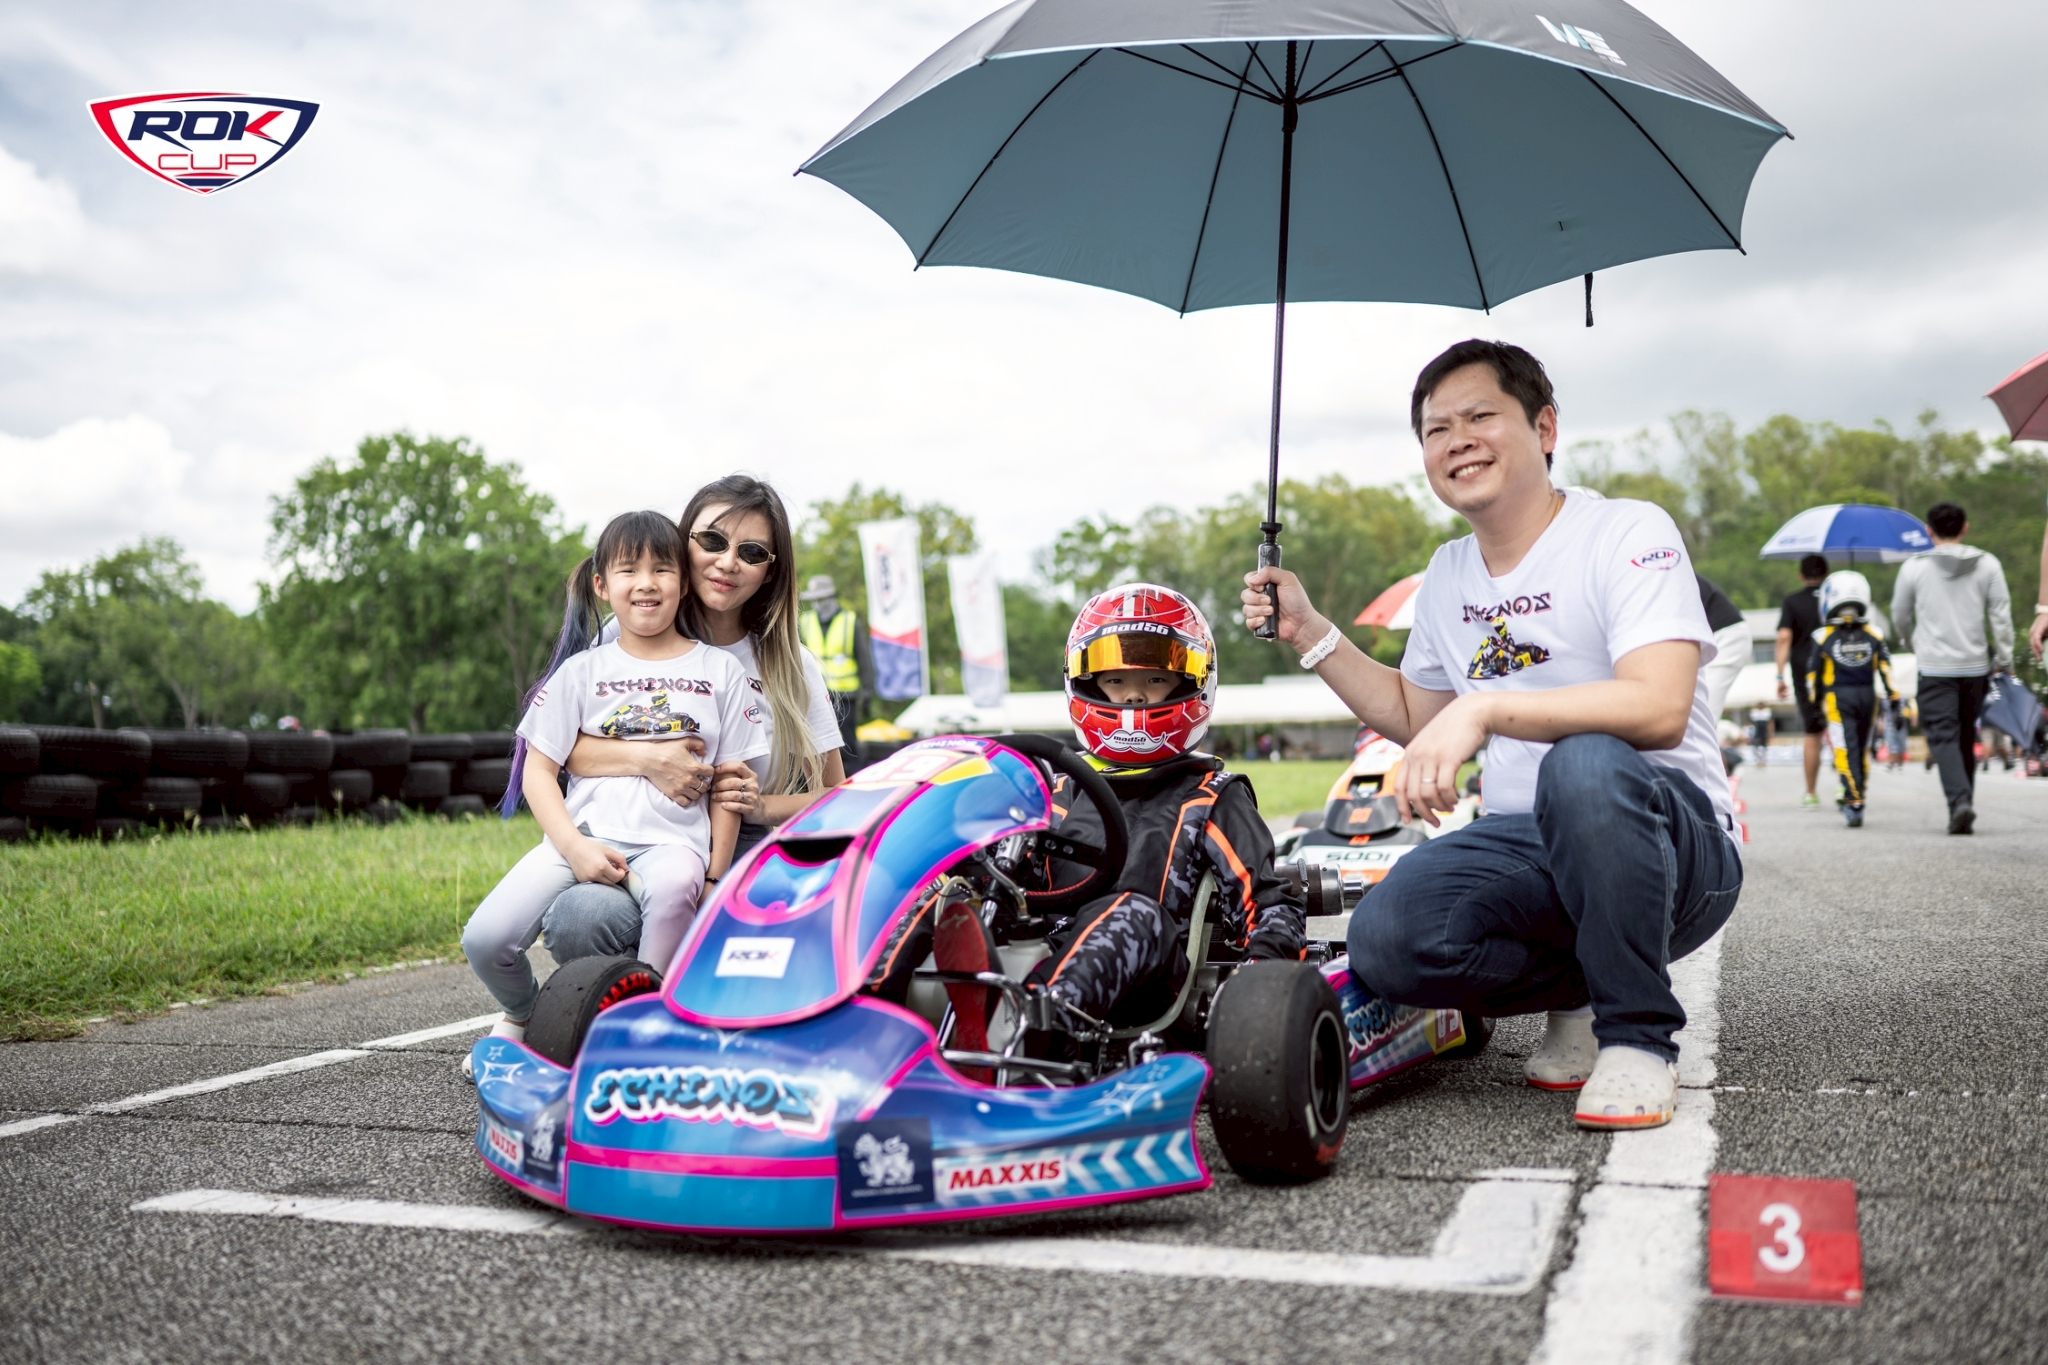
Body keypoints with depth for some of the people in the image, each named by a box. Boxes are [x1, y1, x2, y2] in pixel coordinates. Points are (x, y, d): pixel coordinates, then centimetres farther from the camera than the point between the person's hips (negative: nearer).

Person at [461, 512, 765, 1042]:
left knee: (674, 885, -39)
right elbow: (537, 770, 7)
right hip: (585, 835, 2)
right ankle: (524, 1012, 17)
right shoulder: (583, 670, 11)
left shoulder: (719, 671, 10)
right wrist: (574, 847, -9)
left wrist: (714, 877, -1)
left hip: (671, 842, -1)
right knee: (483, 940, -18)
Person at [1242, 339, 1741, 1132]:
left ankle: (1637, 1034, -18)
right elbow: (1414, 717, 25)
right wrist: (1310, 634, 13)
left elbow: (1660, 707, -26)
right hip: (1528, 847, 5)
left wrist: (1483, 710, -34)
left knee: (1586, 765, -40)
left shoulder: (1628, 534, -10)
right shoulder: (1448, 575, 12)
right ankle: (1577, 991, 5)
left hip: (1678, 848, -5)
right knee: (1386, 941, -25)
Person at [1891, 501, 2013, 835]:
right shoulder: (1988, 564, 3)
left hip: (1935, 667, -3)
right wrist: (2003, 659, 6)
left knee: (1943, 737, -6)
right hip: (1976, 666, 3)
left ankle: (1960, 800, -26)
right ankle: (1964, 805, 19)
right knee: (1967, 738, 14)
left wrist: (1912, 644, 28)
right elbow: (2001, 615, 0)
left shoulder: (1914, 567, -2)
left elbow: (1900, 617, 9)